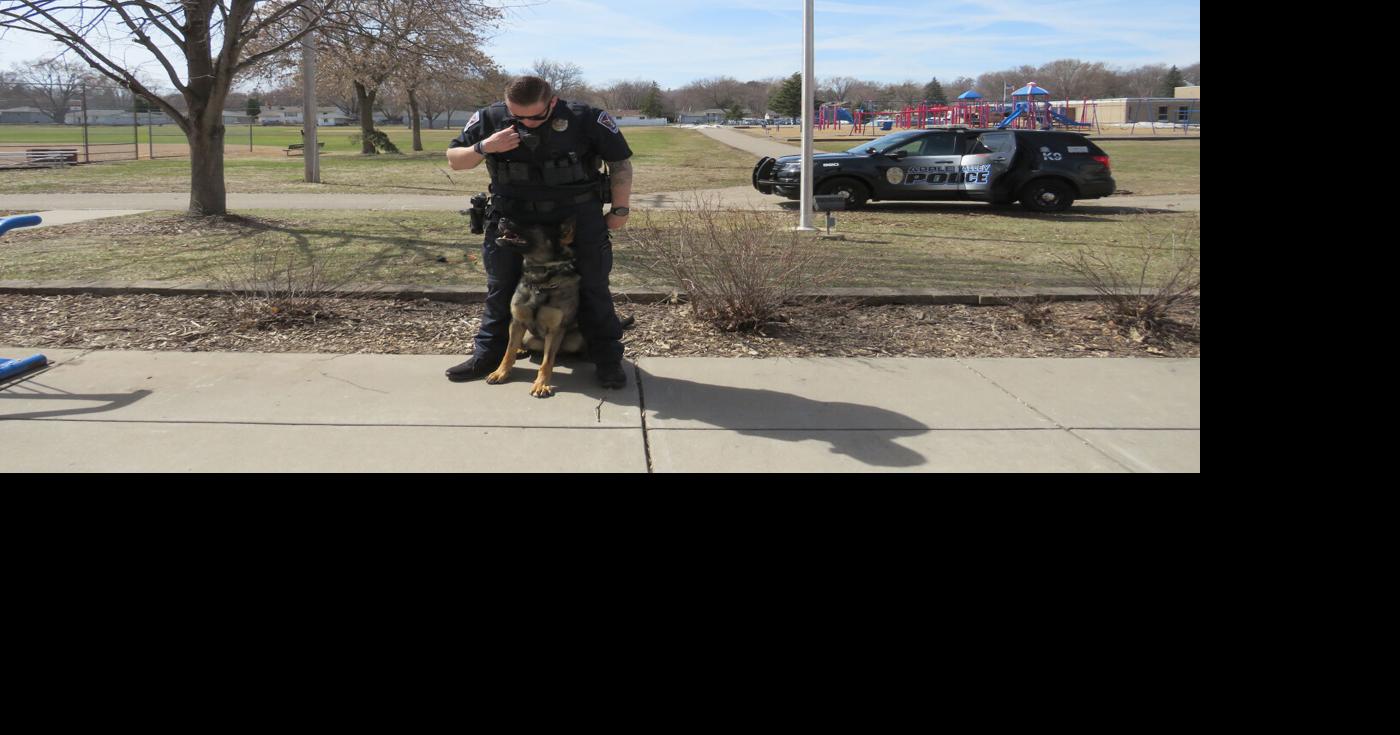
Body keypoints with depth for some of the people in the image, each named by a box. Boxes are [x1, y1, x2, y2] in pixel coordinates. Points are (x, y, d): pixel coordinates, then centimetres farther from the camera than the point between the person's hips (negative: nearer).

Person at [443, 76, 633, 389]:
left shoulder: (585, 118, -13)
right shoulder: (490, 119, -5)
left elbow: (621, 162, -2)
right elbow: (454, 161, 3)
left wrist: (620, 209, -2)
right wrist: (484, 148, -16)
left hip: (577, 219, -2)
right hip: (513, 218, 3)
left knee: (593, 288, 2)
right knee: (501, 287, 10)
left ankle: (608, 360, 14)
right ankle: (488, 355, 25)